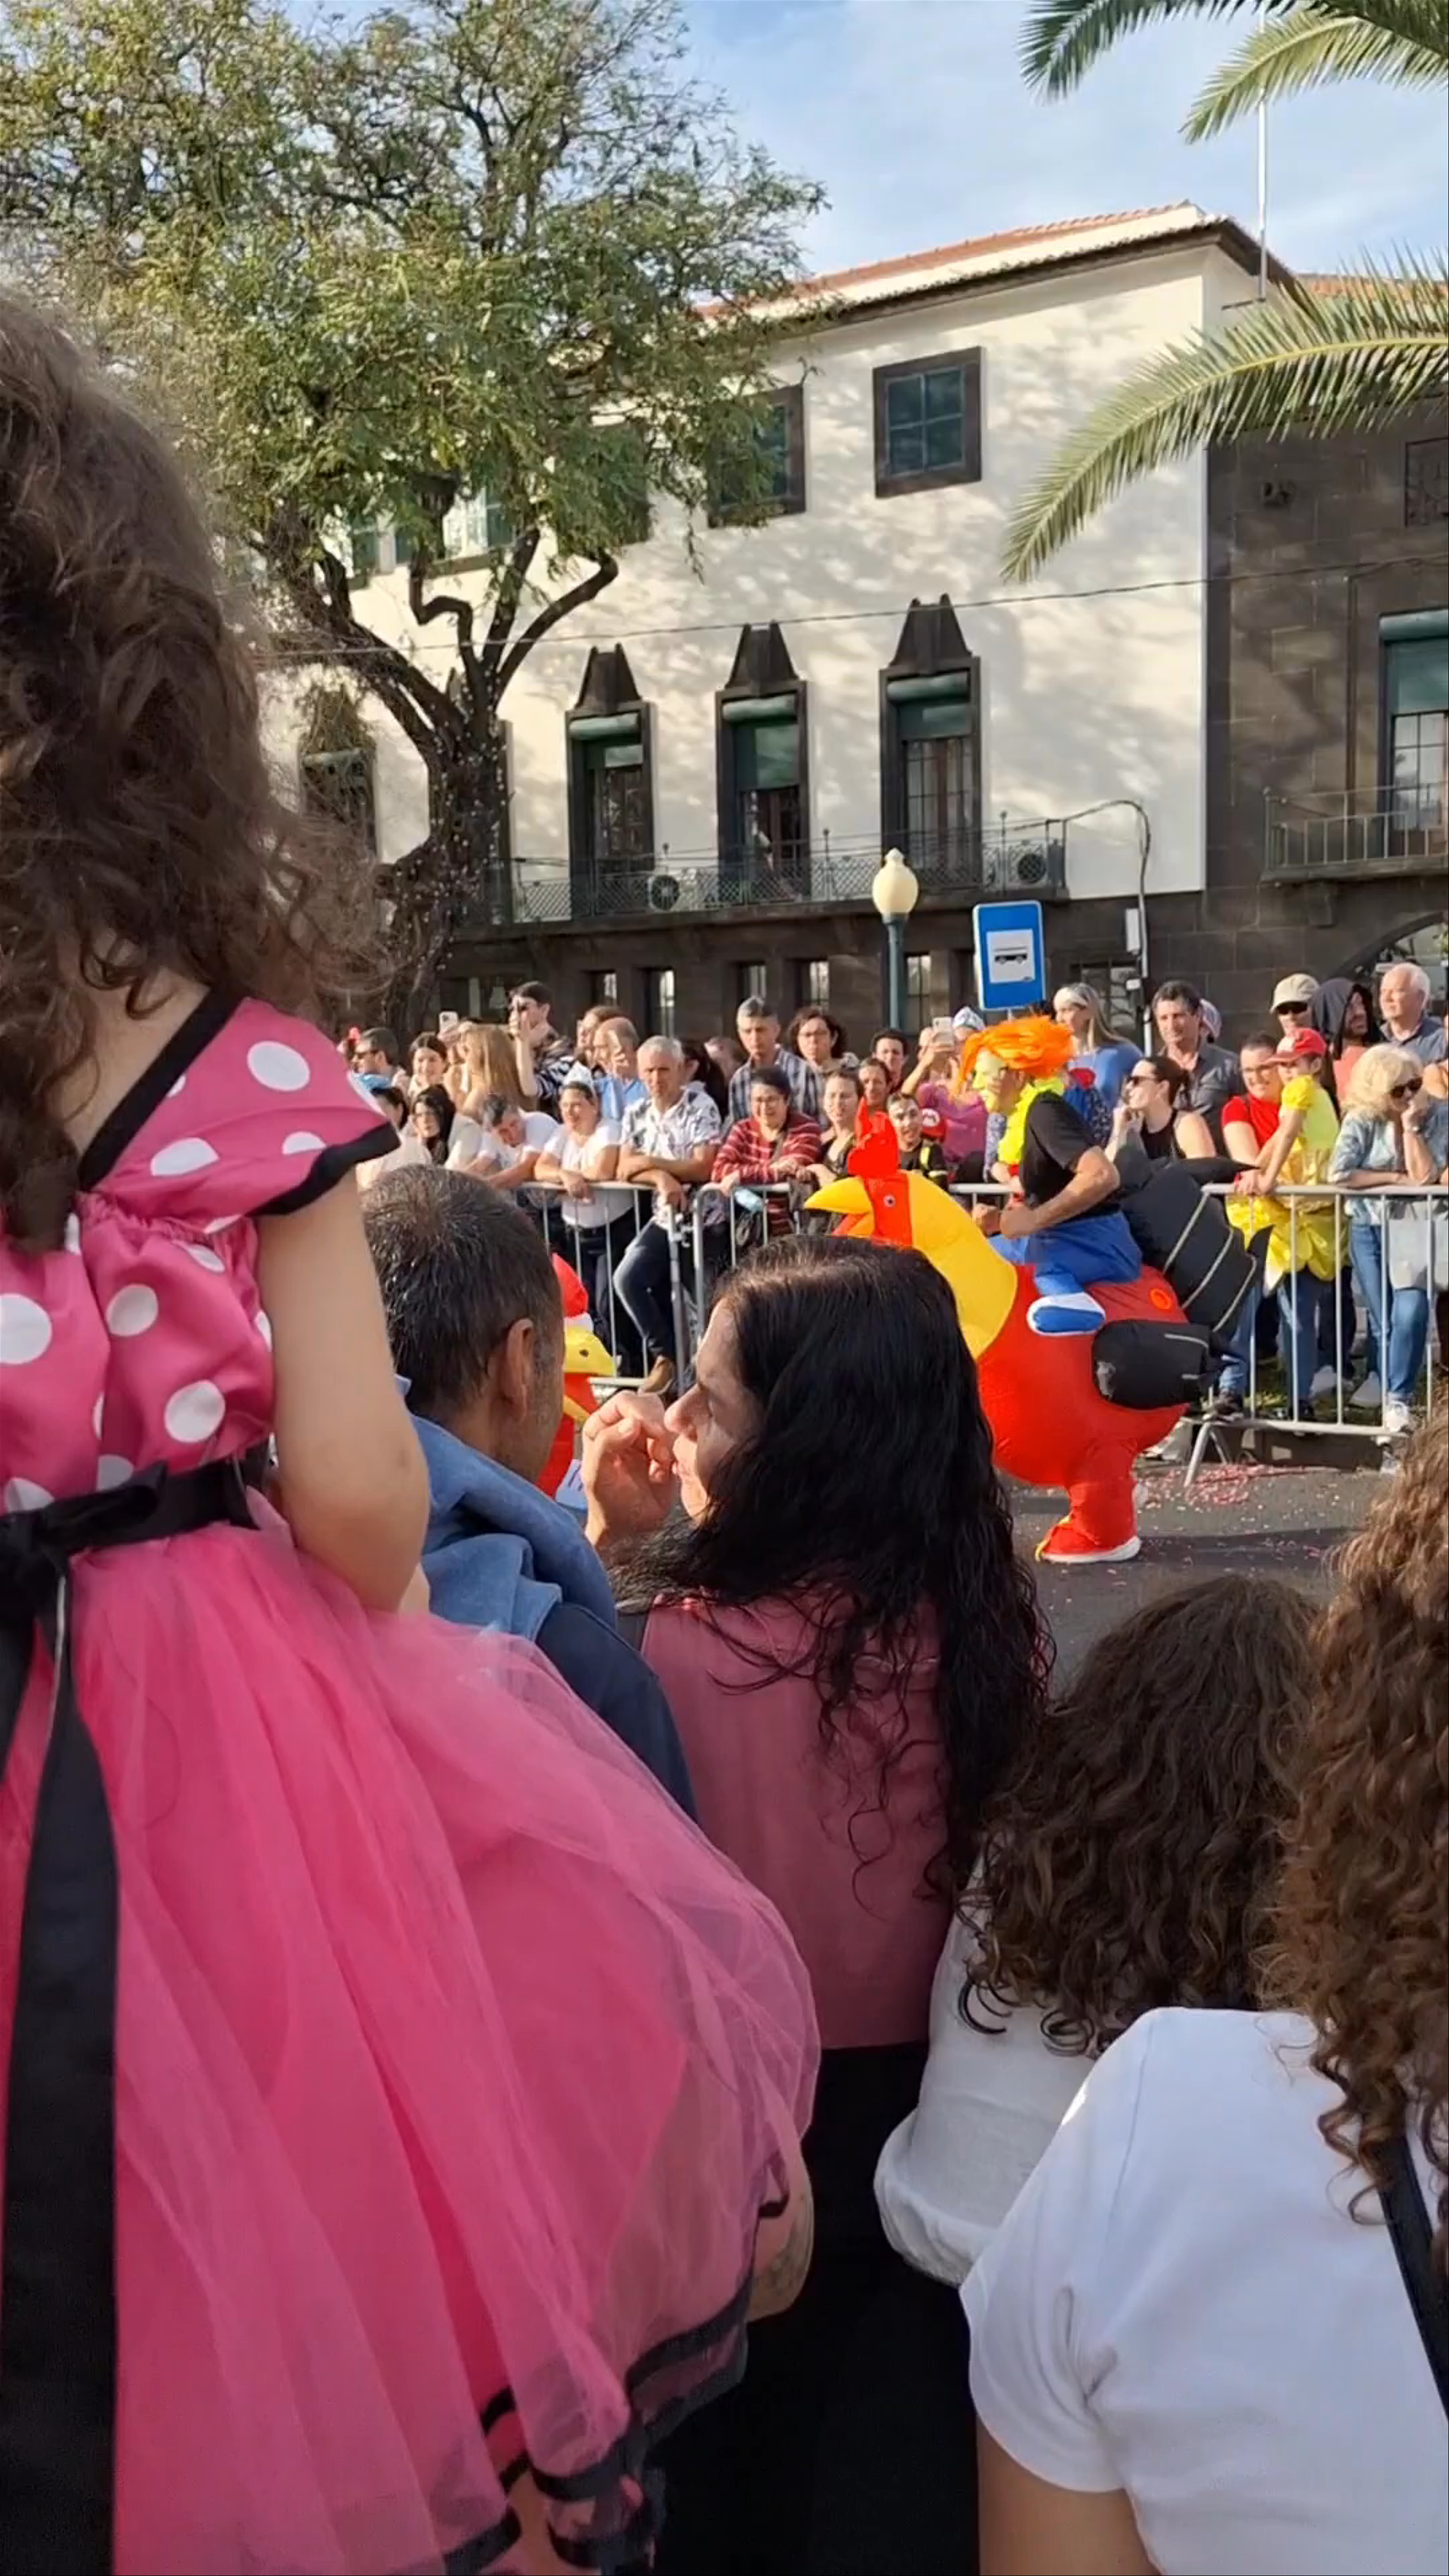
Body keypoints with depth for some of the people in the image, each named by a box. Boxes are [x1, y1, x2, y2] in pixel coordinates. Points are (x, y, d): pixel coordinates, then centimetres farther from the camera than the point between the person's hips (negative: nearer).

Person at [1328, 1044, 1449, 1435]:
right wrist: (1397, 1179, -16)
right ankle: (1381, 1380, 27)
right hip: (1369, 1228, 1)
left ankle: (1398, 1398, -5)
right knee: (1381, 1317, 3)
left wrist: (1411, 1125, -19)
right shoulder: (1362, 1119, -6)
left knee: (1410, 1312, -16)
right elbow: (1339, 1174, -19)